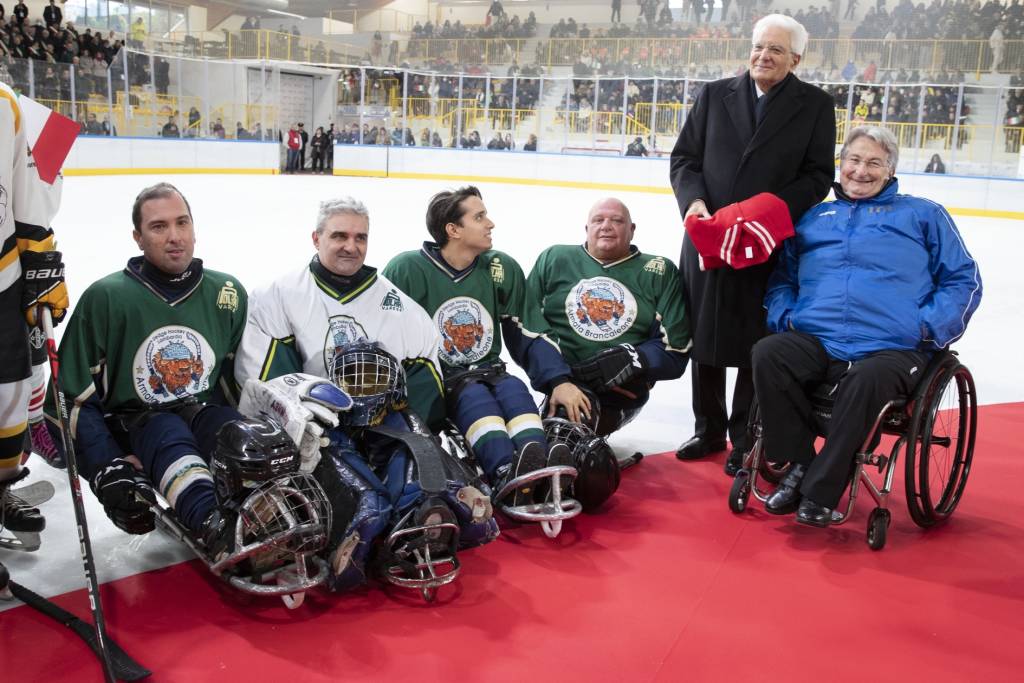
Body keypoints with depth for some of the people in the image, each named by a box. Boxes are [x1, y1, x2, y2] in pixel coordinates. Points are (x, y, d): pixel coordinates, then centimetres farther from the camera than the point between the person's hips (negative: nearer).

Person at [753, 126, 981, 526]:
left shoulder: (923, 216, 17)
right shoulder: (812, 219, 25)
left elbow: (963, 281, 12)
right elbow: (781, 278, 26)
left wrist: (927, 327, -5)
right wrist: (782, 316, 4)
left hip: (891, 351, -3)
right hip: (815, 342, 3)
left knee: (866, 380, -37)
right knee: (767, 354, -29)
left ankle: (819, 493, -24)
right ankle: (797, 467, -16)